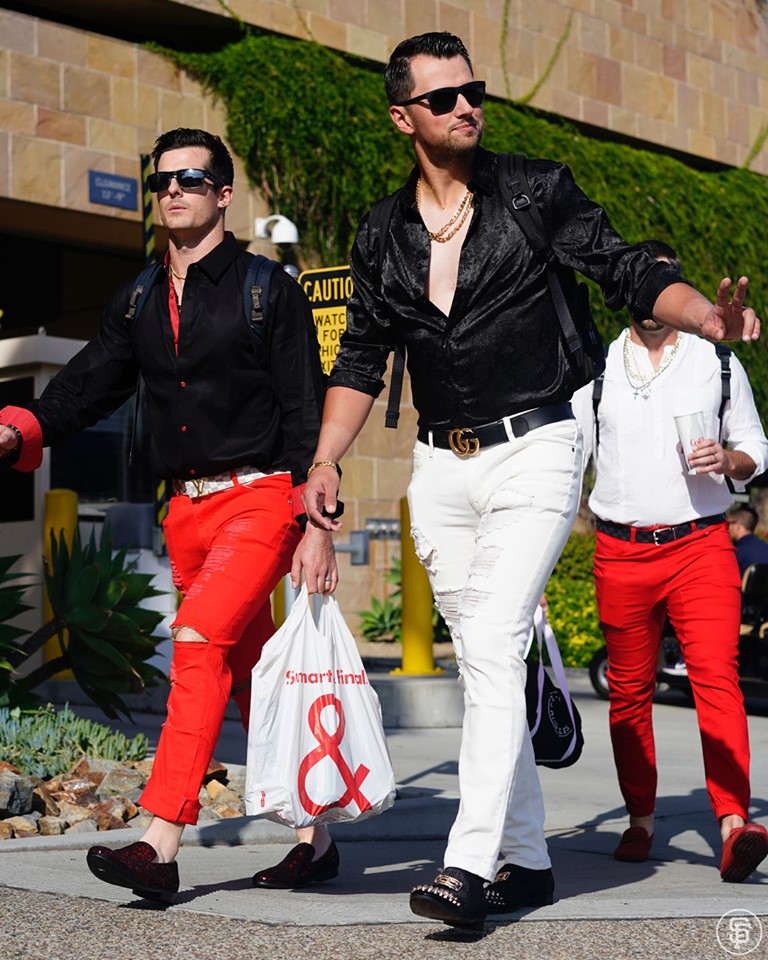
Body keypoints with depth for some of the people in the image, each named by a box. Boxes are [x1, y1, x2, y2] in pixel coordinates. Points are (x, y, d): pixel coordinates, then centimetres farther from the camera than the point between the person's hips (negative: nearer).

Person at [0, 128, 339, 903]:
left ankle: (159, 847, -23)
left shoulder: (269, 291, -2)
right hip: (186, 509, 6)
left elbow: (307, 415, -6)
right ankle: (313, 835, 23)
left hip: (260, 498, -6)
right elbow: (86, 387, 8)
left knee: (199, 639, -23)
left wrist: (317, 526, -12)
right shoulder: (137, 305, 13)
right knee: (251, 677, 11)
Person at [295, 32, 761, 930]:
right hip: (441, 468, 5)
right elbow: (361, 358, 14)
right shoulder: (383, 234, 11)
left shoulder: (537, 191, 1)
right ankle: (527, 858, 16)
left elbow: (626, 271, -3)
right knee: (482, 661, 6)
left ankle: (470, 863, -17)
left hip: (534, 453, -4)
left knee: (491, 645, -17)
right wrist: (325, 461, 4)